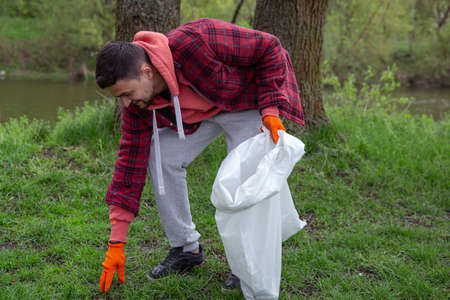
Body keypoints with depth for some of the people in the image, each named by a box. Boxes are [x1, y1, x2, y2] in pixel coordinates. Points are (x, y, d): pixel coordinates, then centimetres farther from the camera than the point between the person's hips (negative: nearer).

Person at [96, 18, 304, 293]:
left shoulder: (193, 43, -39)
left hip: (248, 100, -5)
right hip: (201, 112, 5)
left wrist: (270, 109, -31)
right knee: (160, 157, -9)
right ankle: (186, 249, 7)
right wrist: (116, 243, -14)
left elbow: (269, 48, -27)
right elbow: (131, 161, -14)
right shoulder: (136, 102, -19)